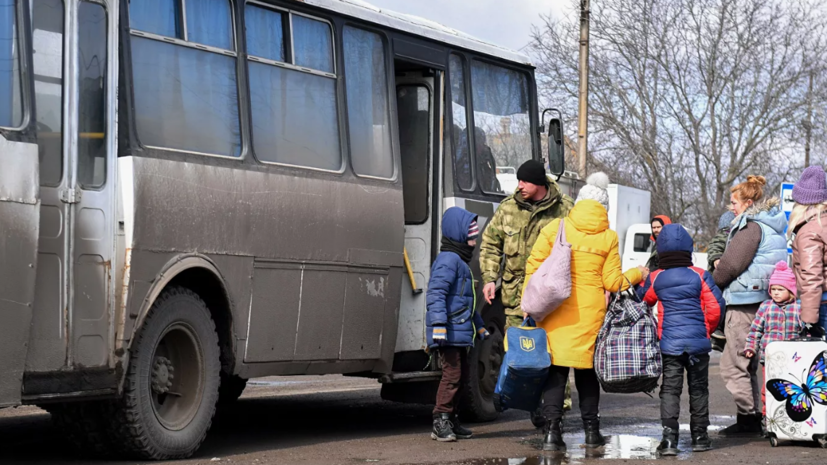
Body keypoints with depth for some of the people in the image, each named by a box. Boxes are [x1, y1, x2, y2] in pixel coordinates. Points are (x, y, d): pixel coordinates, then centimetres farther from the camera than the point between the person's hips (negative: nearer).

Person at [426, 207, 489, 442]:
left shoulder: (461, 262, 23)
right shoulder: (448, 260, -12)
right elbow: (436, 293, -22)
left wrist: (479, 326, 35)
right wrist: (438, 324, -30)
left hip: (460, 332, 11)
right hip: (450, 333, -11)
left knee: (461, 374, 14)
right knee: (452, 374, -13)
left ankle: (450, 421, 21)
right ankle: (441, 421, -9)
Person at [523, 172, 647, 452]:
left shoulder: (555, 228, 0)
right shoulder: (608, 237, 1)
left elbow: (534, 267, -3)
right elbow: (612, 282, 2)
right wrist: (637, 275, 20)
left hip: (556, 311, -1)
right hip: (590, 313, 1)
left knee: (556, 369, 2)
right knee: (587, 369, 14)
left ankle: (552, 431, -7)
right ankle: (591, 430, 21)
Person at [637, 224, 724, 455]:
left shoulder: (655, 278, -1)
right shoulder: (700, 275, -4)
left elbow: (643, 299, 16)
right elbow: (715, 306, -6)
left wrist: (642, 279, 34)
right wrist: (707, 328, 9)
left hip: (669, 343, 0)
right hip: (697, 342, 0)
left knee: (670, 389, 2)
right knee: (698, 389, 12)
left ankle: (669, 437, -10)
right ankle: (699, 436, 17)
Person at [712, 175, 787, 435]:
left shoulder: (751, 227, -13)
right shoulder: (772, 227, 16)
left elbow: (731, 264, -17)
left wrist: (712, 283, 1)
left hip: (744, 304, -10)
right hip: (762, 302, 10)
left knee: (734, 365, -6)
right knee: (748, 364, 15)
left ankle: (748, 417, -5)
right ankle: (753, 418, 18)